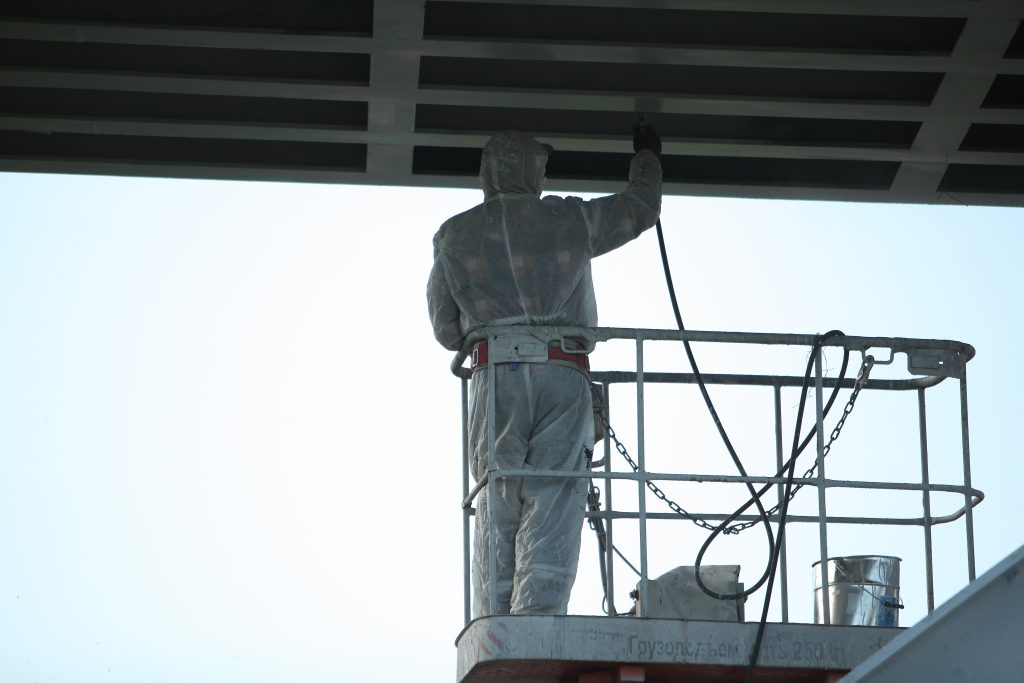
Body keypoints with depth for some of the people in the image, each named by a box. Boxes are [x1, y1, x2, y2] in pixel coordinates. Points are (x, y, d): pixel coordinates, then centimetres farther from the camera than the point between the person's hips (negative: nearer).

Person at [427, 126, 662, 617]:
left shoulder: (454, 236, 14)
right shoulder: (571, 220, 13)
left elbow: (446, 332, 17)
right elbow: (642, 207, 30)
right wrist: (646, 155, 49)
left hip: (495, 375, 1)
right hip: (565, 377, -1)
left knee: (497, 512, 3)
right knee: (553, 504, -6)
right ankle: (537, 623, -19)